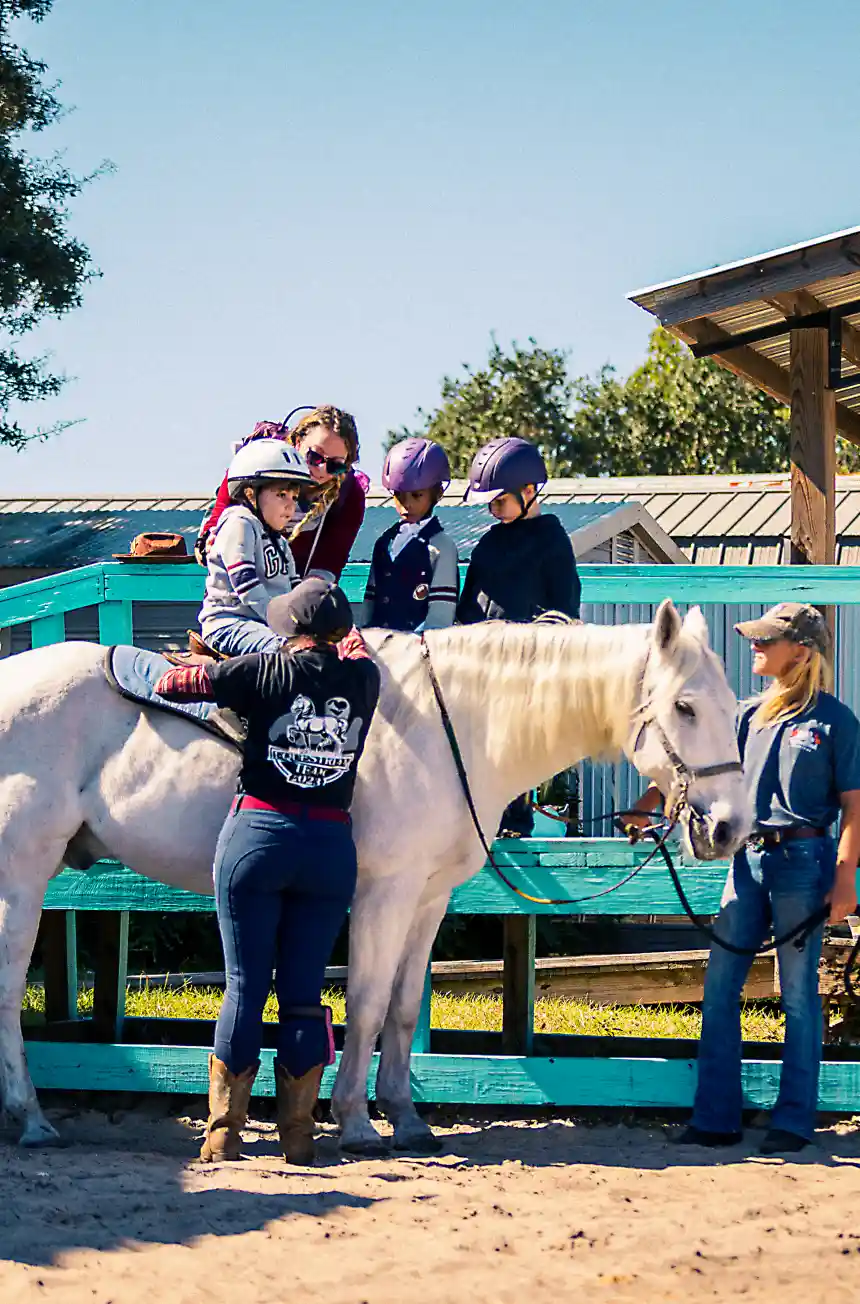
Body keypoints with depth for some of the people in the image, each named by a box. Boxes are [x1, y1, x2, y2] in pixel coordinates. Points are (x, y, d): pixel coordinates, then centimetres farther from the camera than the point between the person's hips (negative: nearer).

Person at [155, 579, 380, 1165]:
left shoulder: (265, 671, -5)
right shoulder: (363, 679, 4)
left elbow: (185, 681, 3)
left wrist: (165, 680, 24)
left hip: (258, 836, -2)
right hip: (331, 846, 2)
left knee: (245, 987, 3)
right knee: (304, 993, 7)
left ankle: (224, 1132, 4)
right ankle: (298, 1134, 7)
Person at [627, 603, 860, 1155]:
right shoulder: (752, 715, 12)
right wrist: (646, 806, 0)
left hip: (803, 859, -6)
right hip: (749, 858, 6)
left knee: (798, 994, 0)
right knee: (720, 988, 3)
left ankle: (794, 1121, 8)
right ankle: (717, 1118, 8)